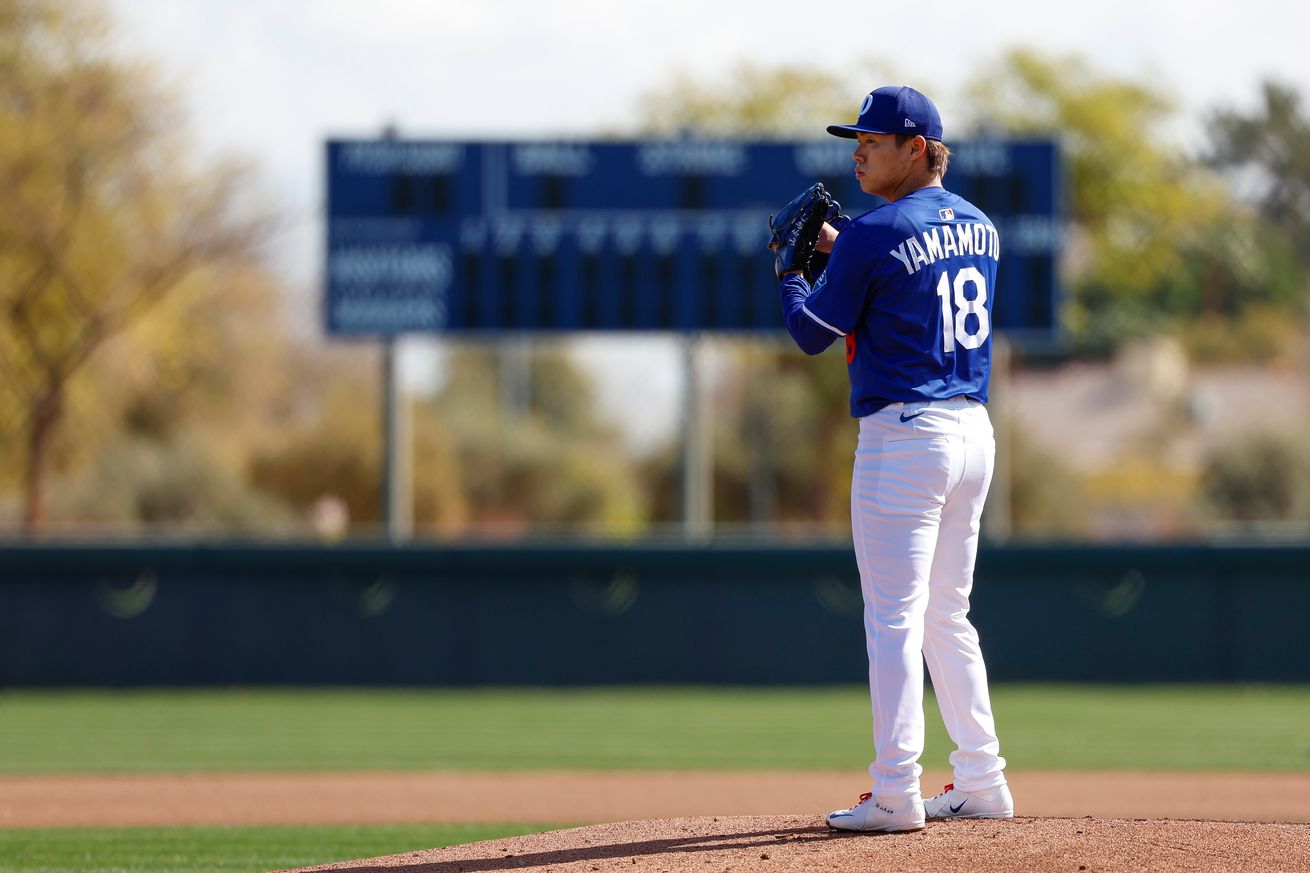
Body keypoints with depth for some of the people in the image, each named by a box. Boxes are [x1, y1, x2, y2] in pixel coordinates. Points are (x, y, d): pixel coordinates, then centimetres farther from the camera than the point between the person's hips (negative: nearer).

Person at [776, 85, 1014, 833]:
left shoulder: (874, 235, -12)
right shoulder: (979, 227, 11)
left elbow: (813, 334, -4)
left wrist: (790, 273, 14)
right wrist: (839, 252, 23)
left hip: (905, 434, -8)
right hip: (974, 433, 8)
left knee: (894, 618, -6)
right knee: (947, 617, 16)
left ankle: (896, 793, -9)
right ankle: (982, 783, 16)